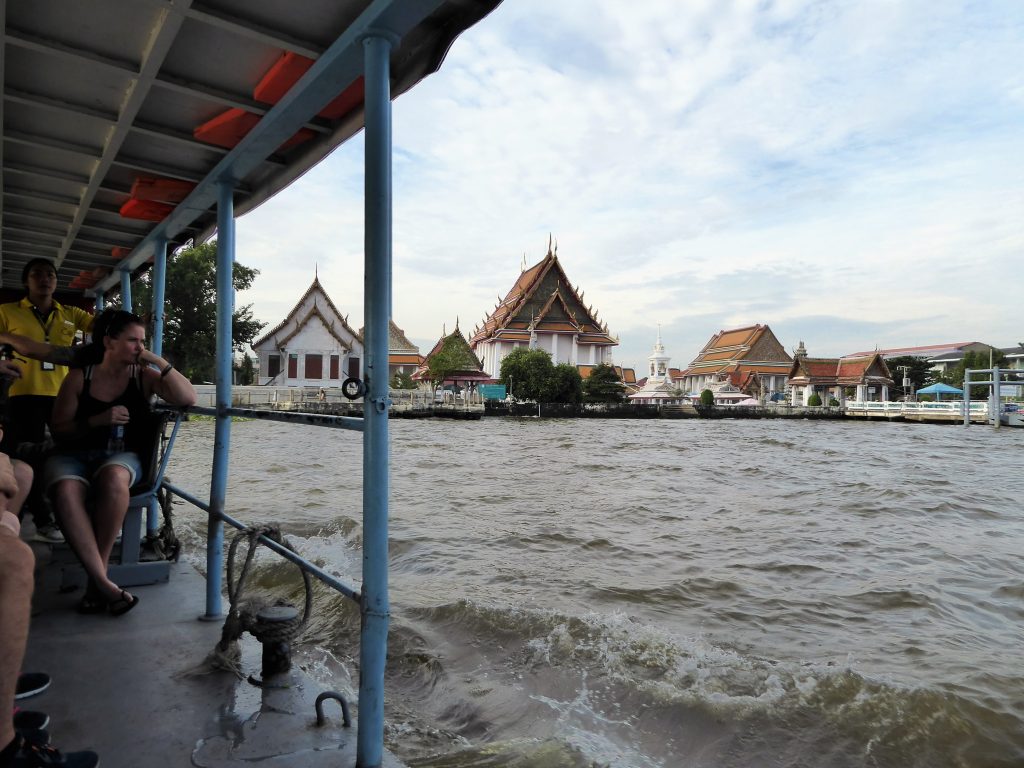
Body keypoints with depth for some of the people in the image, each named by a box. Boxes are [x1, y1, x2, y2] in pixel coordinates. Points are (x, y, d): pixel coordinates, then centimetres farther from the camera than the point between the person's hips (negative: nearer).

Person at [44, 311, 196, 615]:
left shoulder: (144, 376, 5)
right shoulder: (80, 377, 4)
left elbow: (187, 399, -9)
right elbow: (58, 430, 4)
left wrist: (160, 362, -12)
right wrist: (98, 420, -14)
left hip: (120, 456, 0)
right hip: (73, 456, 1)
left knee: (113, 478, -38)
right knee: (65, 491, -35)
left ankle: (95, 579, -24)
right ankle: (103, 582, -32)